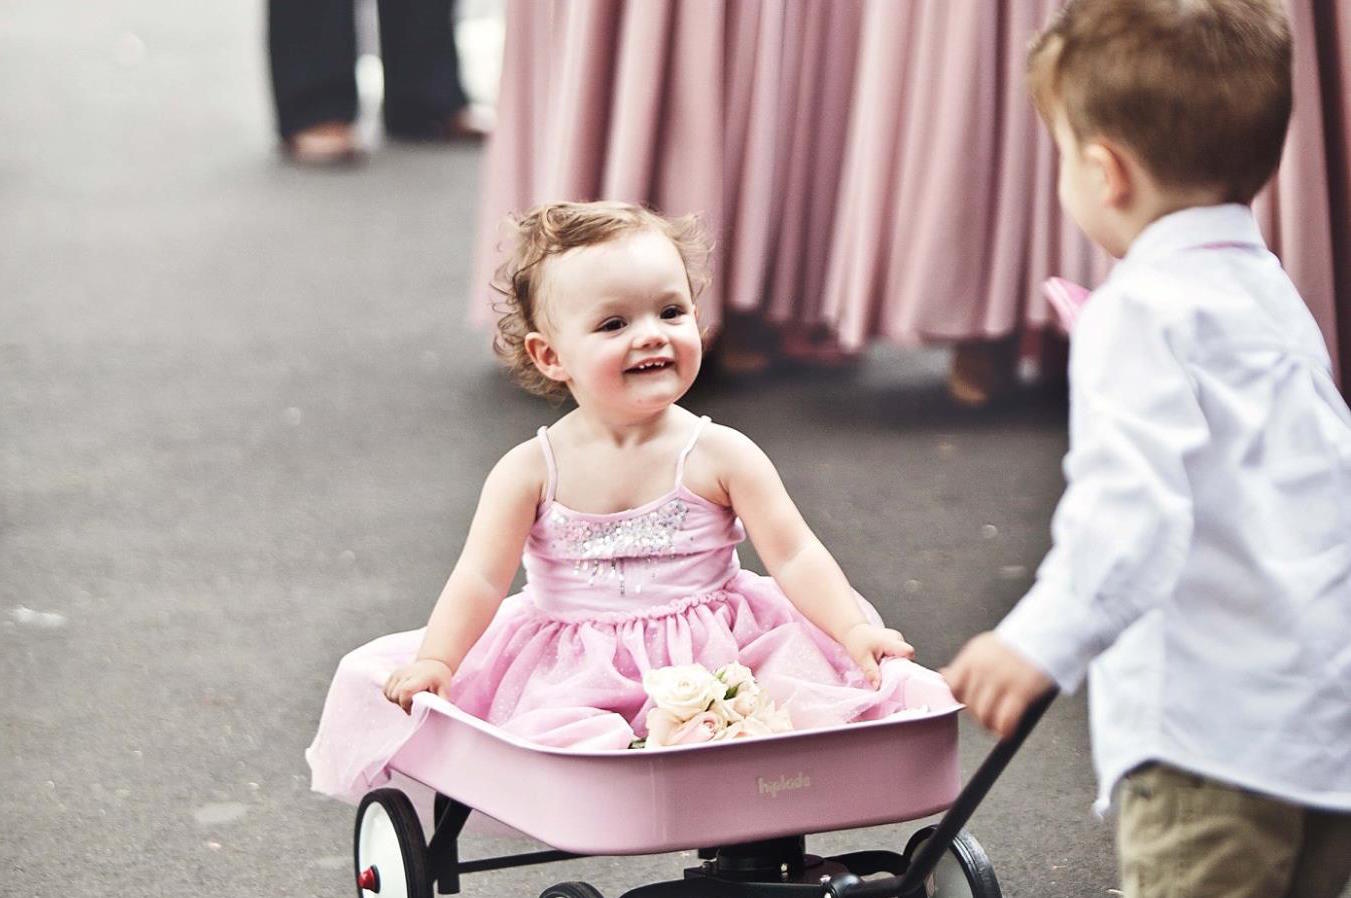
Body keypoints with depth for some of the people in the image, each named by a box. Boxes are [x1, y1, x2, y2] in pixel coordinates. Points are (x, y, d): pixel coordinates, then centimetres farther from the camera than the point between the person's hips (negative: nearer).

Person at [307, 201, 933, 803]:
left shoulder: (721, 457, -1)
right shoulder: (532, 470, -2)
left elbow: (795, 556, -5)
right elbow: (481, 578, -6)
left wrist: (854, 630, -20)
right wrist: (435, 661, -21)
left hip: (709, 652, 1)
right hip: (574, 670, -1)